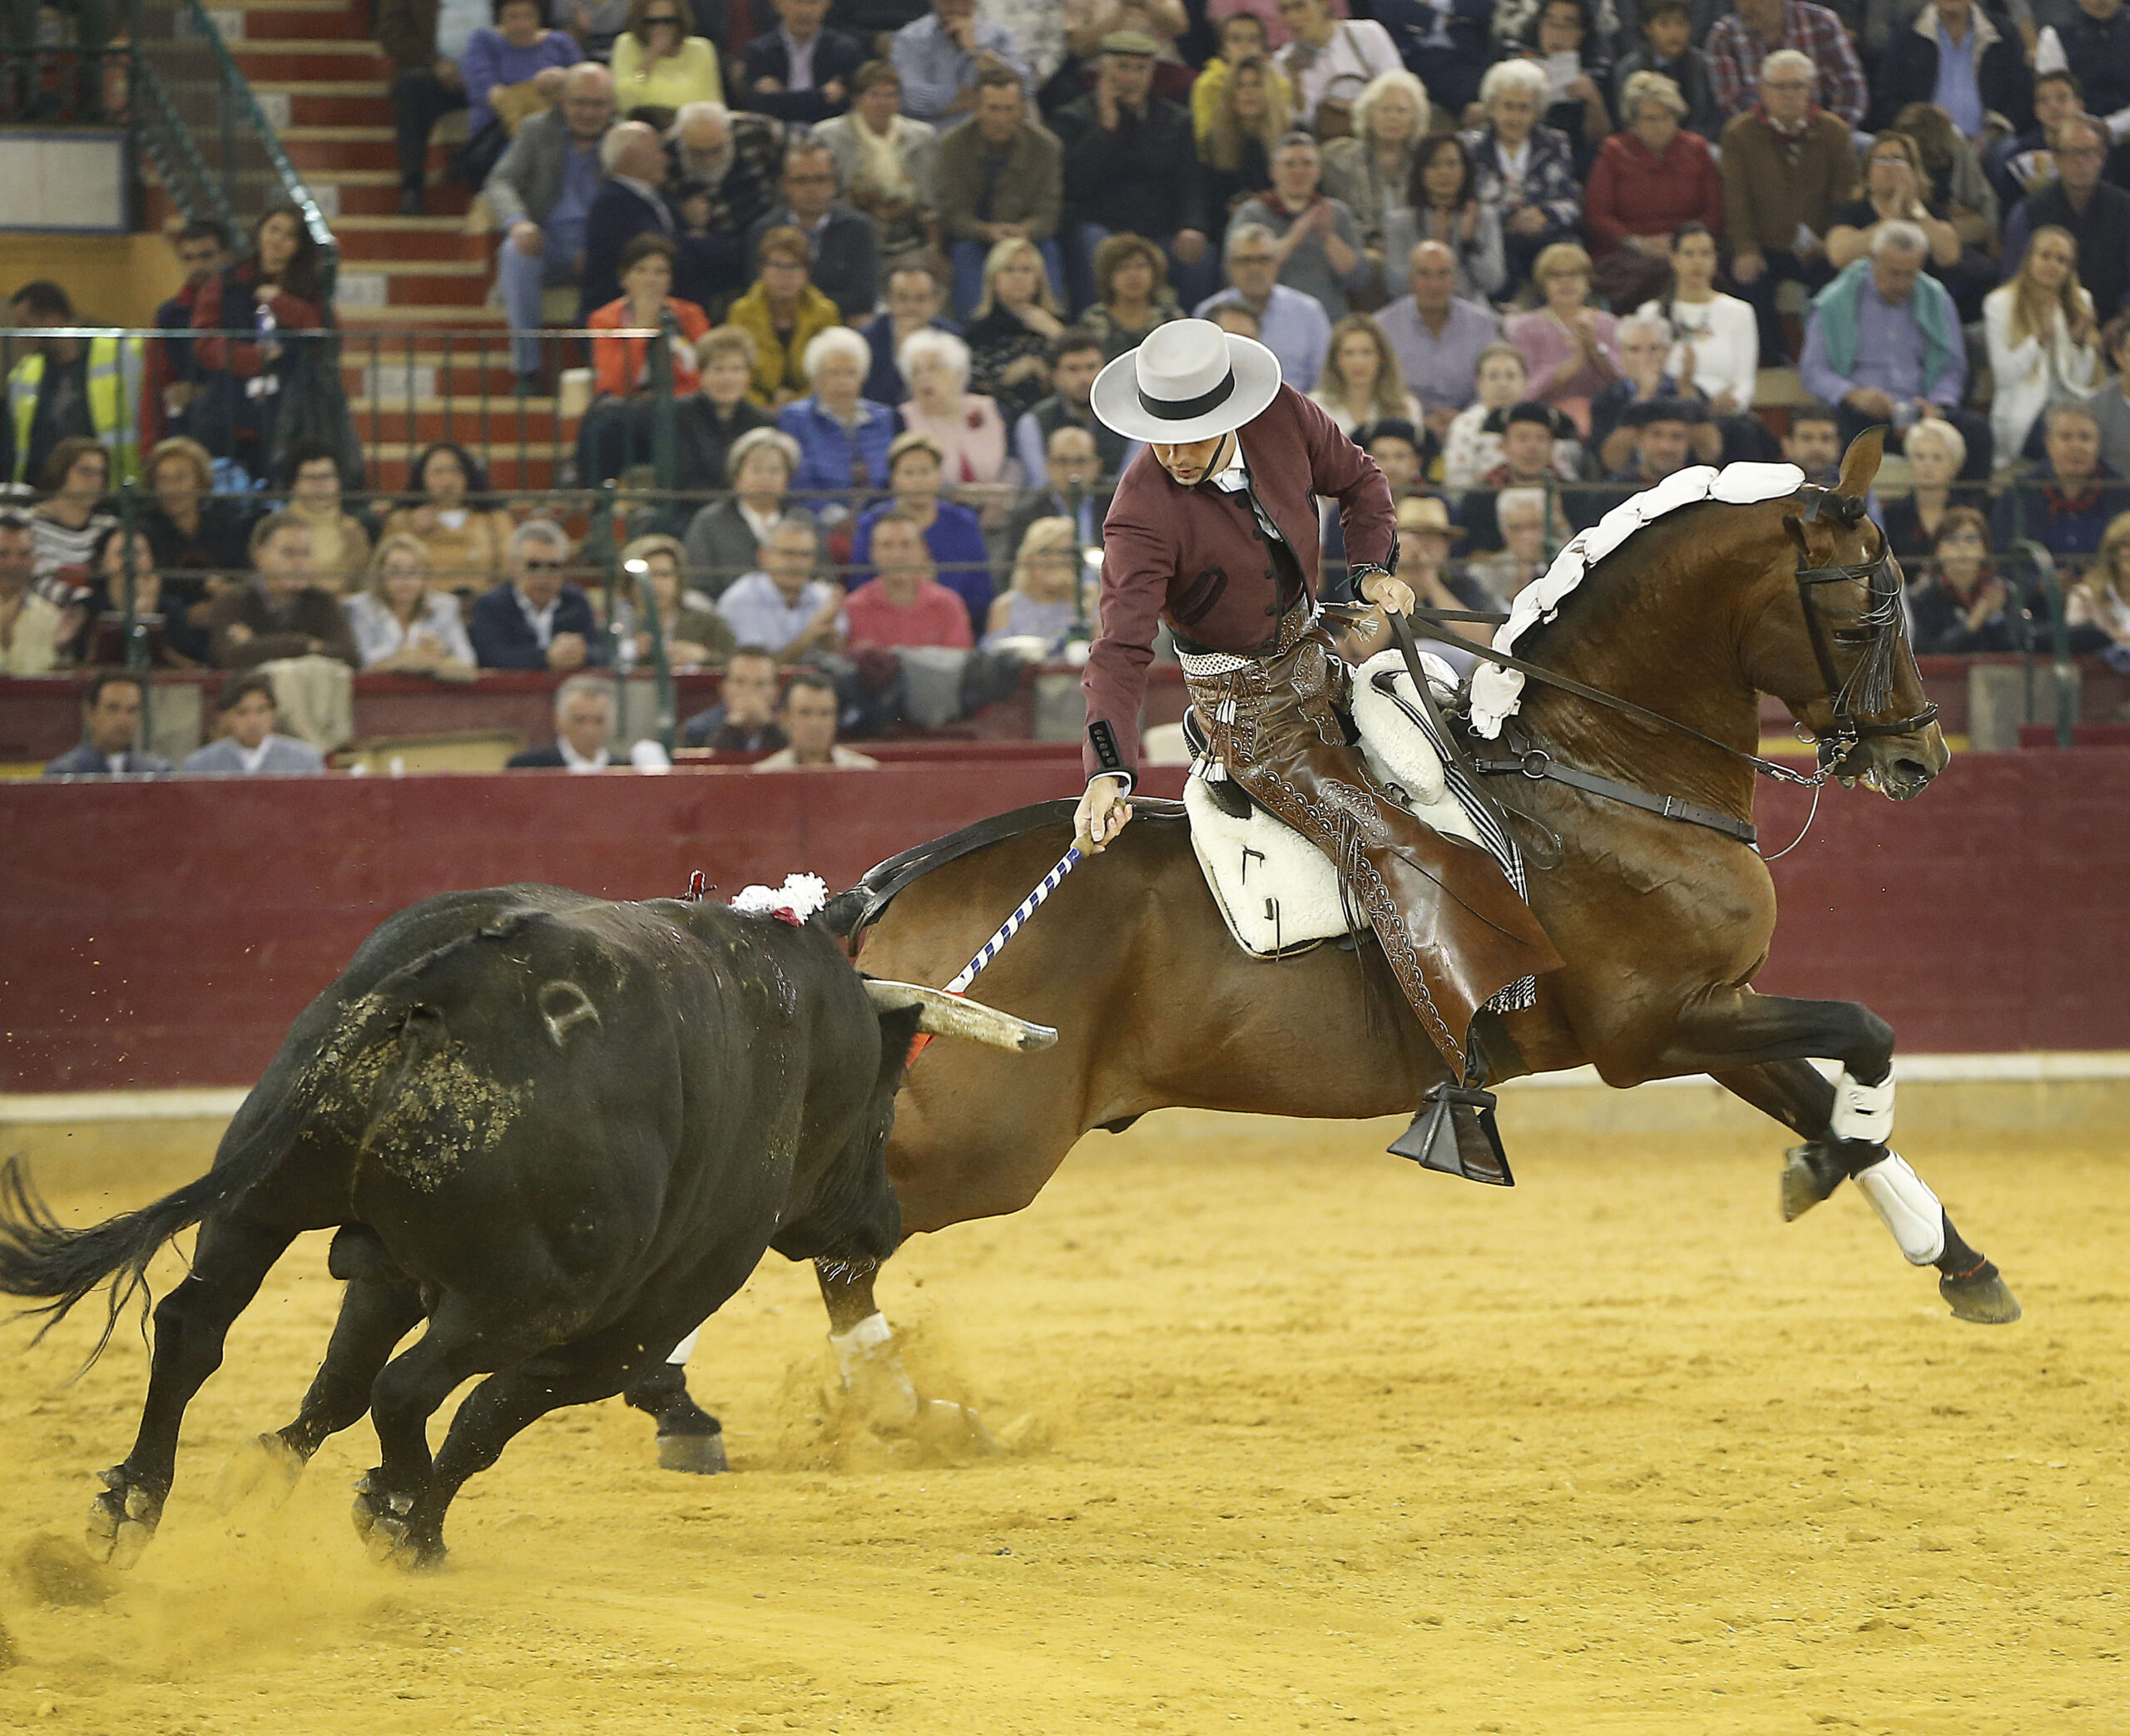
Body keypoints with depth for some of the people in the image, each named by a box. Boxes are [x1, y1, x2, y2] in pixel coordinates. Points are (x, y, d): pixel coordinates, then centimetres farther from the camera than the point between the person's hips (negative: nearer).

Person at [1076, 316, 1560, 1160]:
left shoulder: (1281, 417, -11)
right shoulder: (1145, 515, -27)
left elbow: (1356, 480, 10)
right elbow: (1120, 653, -33)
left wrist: (1374, 569, -6)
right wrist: (1108, 773, -45)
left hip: (1317, 650, 7)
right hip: (1248, 706, -7)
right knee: (1379, 845, -22)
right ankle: (1469, 1073, -26)